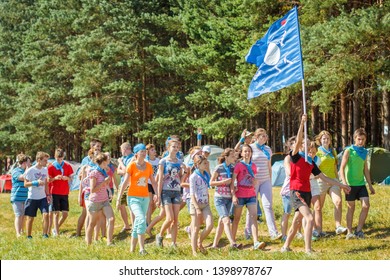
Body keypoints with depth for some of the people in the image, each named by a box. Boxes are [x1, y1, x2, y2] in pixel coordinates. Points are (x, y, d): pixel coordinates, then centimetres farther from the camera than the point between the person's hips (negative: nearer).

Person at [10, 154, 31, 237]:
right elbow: (23, 178, -22)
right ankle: (18, 234, -14)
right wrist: (27, 168, -13)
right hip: (17, 197, -7)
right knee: (19, 215, -11)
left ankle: (21, 231, 21)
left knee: (23, 216, 11)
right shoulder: (16, 171, -8)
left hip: (26, 198, 7)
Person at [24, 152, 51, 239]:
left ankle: (45, 234, -4)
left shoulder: (45, 170, 6)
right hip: (32, 198, -4)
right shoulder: (30, 171, -10)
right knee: (30, 218, 4)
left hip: (43, 197, 4)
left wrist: (48, 194, 9)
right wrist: (36, 182, -23)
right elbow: (25, 184, -10)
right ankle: (29, 236, 16)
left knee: (46, 214, -12)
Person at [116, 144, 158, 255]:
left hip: (145, 198, 5)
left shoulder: (148, 166, 8)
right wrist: (119, 198, -7)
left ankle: (132, 249, 19)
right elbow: (125, 182, -5)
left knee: (137, 224, 10)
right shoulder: (131, 165, -6)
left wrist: (157, 194, -1)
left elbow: (153, 182, 12)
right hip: (133, 197, -5)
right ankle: (142, 248, -24)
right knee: (142, 220, -23)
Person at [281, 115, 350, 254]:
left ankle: (285, 247, 26)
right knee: (310, 218, -21)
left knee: (297, 222, 12)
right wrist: (302, 123, -27)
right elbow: (298, 140, -19)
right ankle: (308, 249, -20)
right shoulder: (295, 156, -3)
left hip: (307, 193, 7)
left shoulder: (311, 162, 15)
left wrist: (341, 185, 18)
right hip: (296, 192, -7)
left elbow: (323, 177, 18)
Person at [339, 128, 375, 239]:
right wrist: (344, 183, -21)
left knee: (366, 205, -6)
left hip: (361, 183, 5)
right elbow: (342, 168, -10)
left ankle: (359, 230, 4)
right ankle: (349, 232, 11)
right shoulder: (349, 151, -7)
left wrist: (370, 185, 17)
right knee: (351, 208, 2)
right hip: (351, 184, -5)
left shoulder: (364, 152, 11)